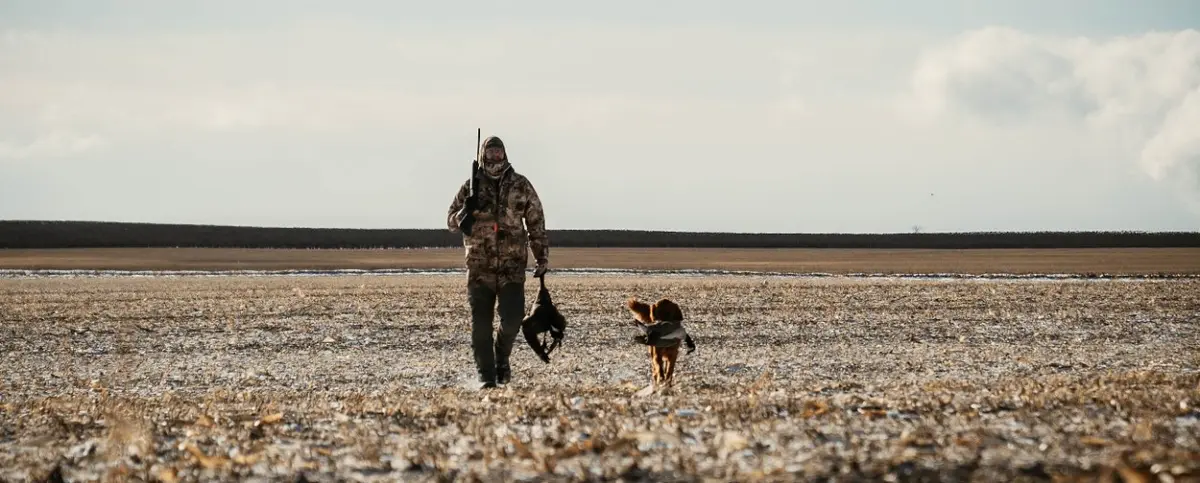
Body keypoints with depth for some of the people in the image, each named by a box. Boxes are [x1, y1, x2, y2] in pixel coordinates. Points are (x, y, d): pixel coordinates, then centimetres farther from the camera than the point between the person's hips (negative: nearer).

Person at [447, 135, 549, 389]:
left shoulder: (521, 186, 7)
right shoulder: (472, 187, 7)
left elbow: (536, 223, 11)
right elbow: (452, 222, 10)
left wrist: (542, 256, 6)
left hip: (512, 265, 0)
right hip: (480, 266, 1)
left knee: (512, 318, -11)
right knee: (480, 325, -2)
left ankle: (502, 356, 19)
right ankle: (486, 377, 7)